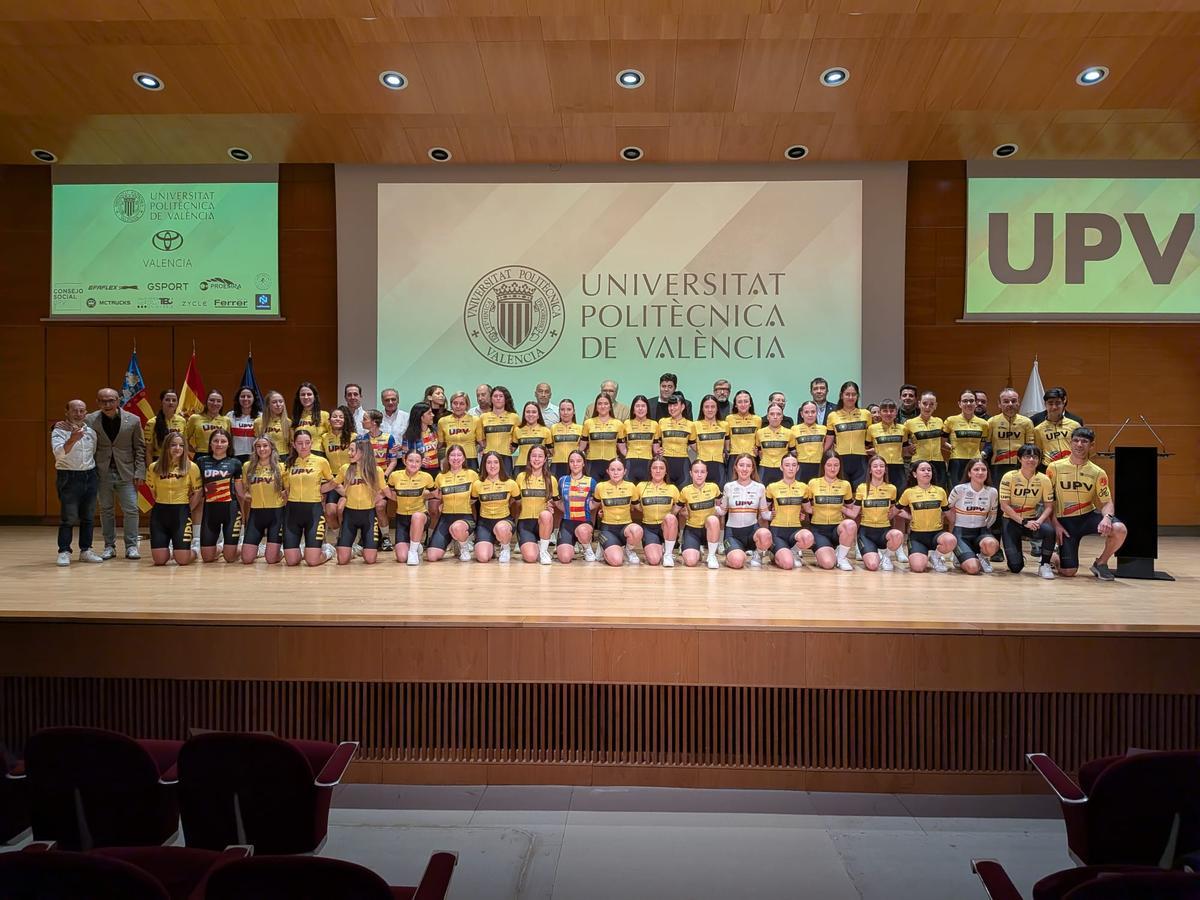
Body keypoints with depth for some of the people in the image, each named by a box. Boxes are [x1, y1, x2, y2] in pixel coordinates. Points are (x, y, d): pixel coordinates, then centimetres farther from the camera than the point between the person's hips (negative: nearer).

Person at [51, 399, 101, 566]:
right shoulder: (59, 431, -7)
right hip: (69, 478, -5)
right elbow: (59, 452, -25)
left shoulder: (91, 431, 9)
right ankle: (64, 552, -1)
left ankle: (86, 550, 16)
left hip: (90, 477, 5)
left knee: (88, 517, 9)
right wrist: (72, 439, -41)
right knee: (68, 517, -6)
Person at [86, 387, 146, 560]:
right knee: (106, 510, 10)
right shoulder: (90, 420, -1)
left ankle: (131, 546, 6)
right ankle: (109, 546, 19)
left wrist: (139, 472, -4)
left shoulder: (133, 420, -2)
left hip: (126, 473, -1)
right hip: (102, 473, 1)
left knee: (131, 510, -2)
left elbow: (139, 448, 2)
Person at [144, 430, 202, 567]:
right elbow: (152, 491, 14)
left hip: (181, 512, -2)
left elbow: (198, 492, 2)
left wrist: (187, 510, -1)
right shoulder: (154, 467, 1)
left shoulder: (191, 467, -4)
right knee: (159, 560, -1)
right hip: (159, 513, 2)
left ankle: (193, 552, 27)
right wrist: (162, 505, 10)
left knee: (182, 560, -8)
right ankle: (168, 549, 34)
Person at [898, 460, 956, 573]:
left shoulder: (940, 491, 5)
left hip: (937, 532, 2)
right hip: (917, 535, -2)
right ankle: (924, 555, 13)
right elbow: (899, 511, 15)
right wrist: (910, 516, -1)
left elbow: (946, 512, 19)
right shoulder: (909, 492, 0)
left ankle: (935, 556, 0)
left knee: (951, 540, -35)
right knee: (918, 567, -26)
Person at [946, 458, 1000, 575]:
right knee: (973, 569, -25)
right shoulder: (959, 489, -11)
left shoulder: (992, 492, -1)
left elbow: (992, 515, 14)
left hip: (981, 532, 3)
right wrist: (956, 527, 4)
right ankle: (962, 560, 13)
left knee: (991, 544, -37)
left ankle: (983, 558, 1)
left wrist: (985, 527, 5)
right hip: (961, 533, -3)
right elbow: (948, 509, 3)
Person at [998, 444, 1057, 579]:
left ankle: (1045, 565, -9)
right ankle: (1016, 557, 25)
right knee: (1015, 567, -15)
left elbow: (1049, 506, -2)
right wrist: (1024, 522, -21)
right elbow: (1004, 506, -14)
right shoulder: (1009, 477, -13)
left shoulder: (1044, 480, -6)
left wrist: (1039, 521, -21)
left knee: (1049, 530, -34)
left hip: (1032, 520, 2)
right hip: (1012, 521, -2)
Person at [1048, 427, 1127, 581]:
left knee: (1119, 529, -30)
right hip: (1065, 521, -2)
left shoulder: (1098, 473, -2)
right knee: (1068, 571, -12)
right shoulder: (1054, 468, -5)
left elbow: (1106, 502, -1)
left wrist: (1107, 517, -24)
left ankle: (1100, 564, -1)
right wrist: (1055, 524, -7)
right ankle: (1055, 556, 28)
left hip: (1089, 516, 2)